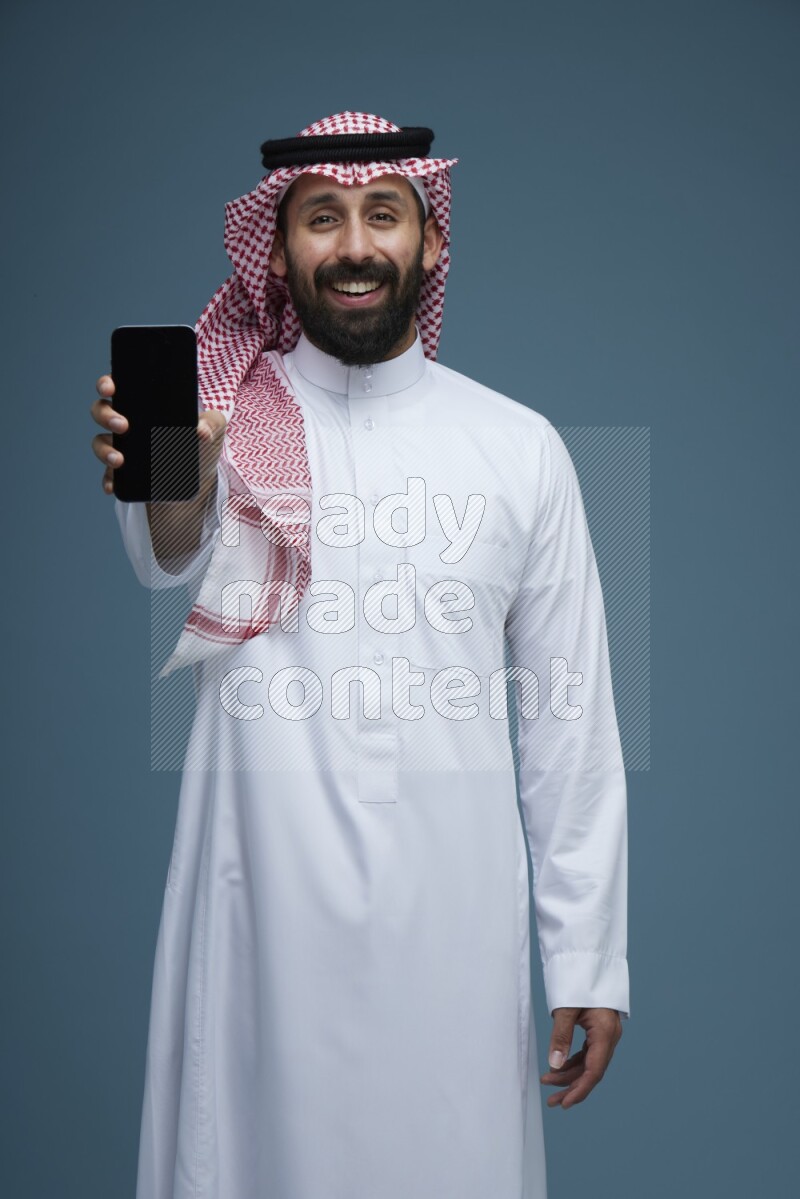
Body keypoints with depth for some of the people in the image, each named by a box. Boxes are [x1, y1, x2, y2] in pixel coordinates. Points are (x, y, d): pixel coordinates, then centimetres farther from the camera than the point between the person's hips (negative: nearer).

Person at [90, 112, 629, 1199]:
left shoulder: (522, 446, 4)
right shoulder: (223, 418, 1)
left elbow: (570, 715, 5)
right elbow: (170, 564, -22)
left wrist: (590, 960, 3)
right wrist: (172, 490, -46)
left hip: (454, 910, 1)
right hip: (263, 900, -1)